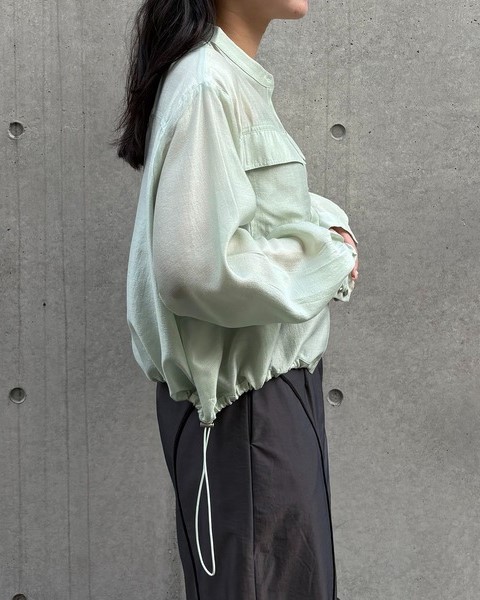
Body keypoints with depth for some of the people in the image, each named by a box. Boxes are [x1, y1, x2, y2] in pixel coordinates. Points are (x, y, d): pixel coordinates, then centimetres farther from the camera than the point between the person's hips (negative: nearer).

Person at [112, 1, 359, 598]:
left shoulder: (240, 78, 10)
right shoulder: (206, 85, -20)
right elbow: (199, 266, -29)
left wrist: (326, 223, 1)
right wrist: (328, 260, -16)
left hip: (282, 370, 9)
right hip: (241, 396, -9)